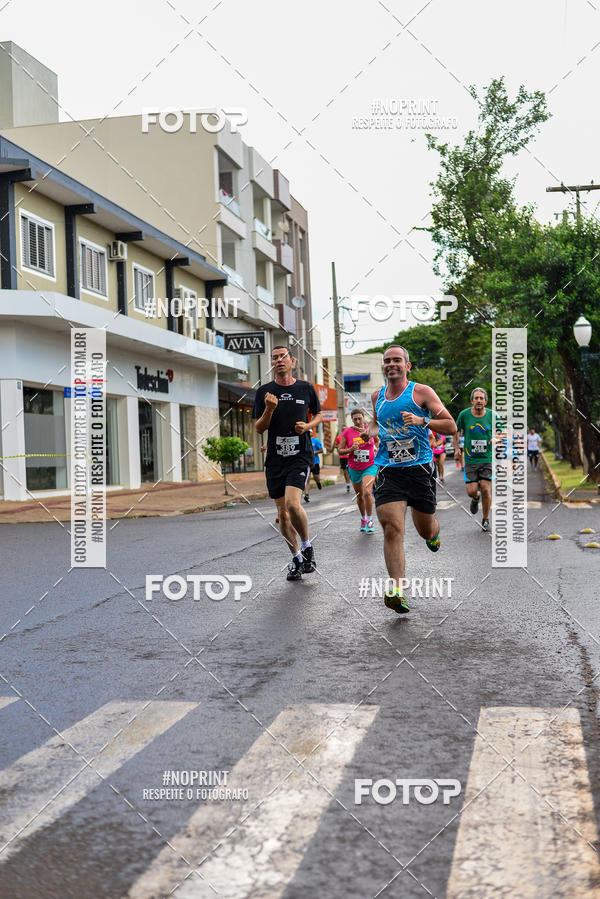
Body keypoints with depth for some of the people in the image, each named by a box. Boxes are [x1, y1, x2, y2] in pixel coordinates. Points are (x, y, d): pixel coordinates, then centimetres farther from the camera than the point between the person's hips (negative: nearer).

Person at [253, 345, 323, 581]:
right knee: (282, 512, 5)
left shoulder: (306, 388, 5)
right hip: (275, 458, 3)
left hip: (300, 455, -2)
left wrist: (308, 425, -3)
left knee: (292, 504, -21)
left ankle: (307, 545, 4)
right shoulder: (264, 392, 5)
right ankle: (296, 558, 21)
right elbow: (258, 428, 5)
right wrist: (269, 410, -13)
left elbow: (318, 415, 18)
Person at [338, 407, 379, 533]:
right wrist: (351, 449, -18)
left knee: (367, 492, -21)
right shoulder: (347, 432, -5)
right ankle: (363, 518, 33)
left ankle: (369, 520, -8)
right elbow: (340, 451, -2)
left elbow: (378, 440, 17)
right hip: (354, 468, 2)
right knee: (359, 495, 12)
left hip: (370, 466, -2)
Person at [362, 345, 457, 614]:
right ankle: (397, 590, -18)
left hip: (420, 468, -2)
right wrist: (370, 431, 8)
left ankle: (434, 533, 51)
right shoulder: (377, 396, 12)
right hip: (388, 471, 2)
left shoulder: (421, 392, -2)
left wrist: (422, 421, -19)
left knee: (426, 531, 12)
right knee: (392, 529, -16)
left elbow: (451, 426, -4)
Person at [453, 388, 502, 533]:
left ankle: (485, 519, 13)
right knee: (471, 491, -5)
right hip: (470, 459, 0)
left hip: (488, 459, 0)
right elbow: (456, 432, 12)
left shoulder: (492, 415, -2)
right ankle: (476, 498, 34)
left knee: (486, 489, -7)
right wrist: (456, 449, 4)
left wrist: (495, 438, -12)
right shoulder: (464, 414, -3)